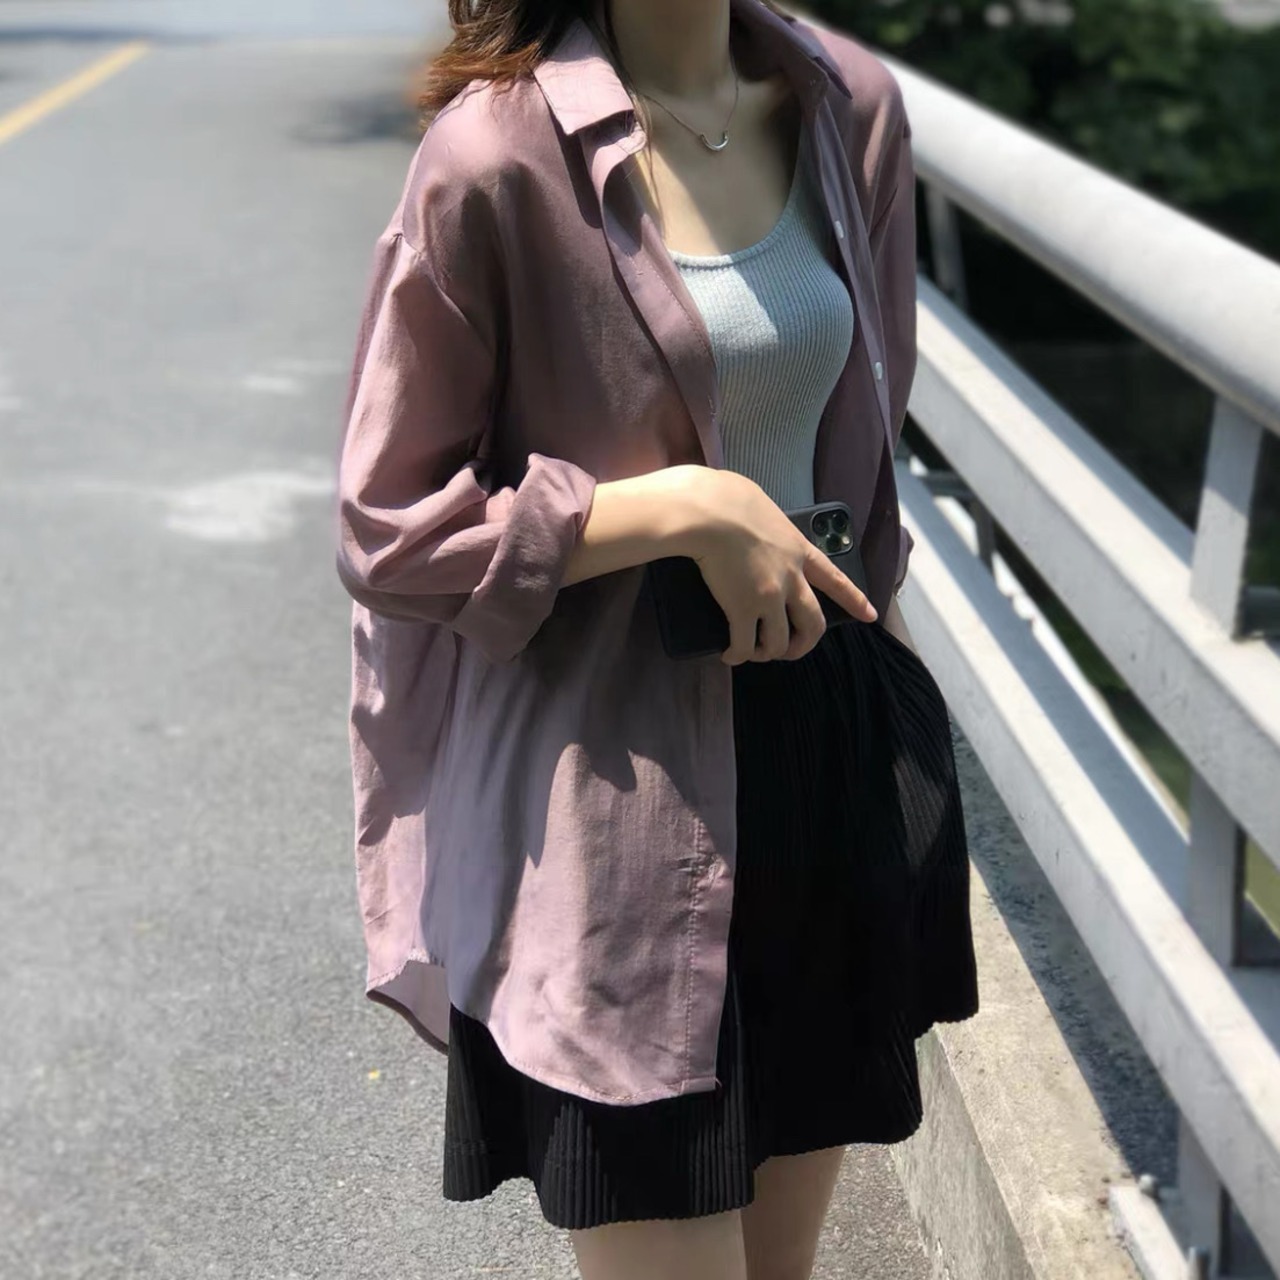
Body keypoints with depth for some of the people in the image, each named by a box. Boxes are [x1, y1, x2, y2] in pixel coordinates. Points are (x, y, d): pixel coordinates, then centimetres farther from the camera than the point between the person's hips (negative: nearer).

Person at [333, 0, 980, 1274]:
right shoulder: (498, 153, -14)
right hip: (617, 800, -5)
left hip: (833, 754, 6)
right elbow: (389, 528, -10)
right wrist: (685, 503, -18)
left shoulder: (852, 108, 4)